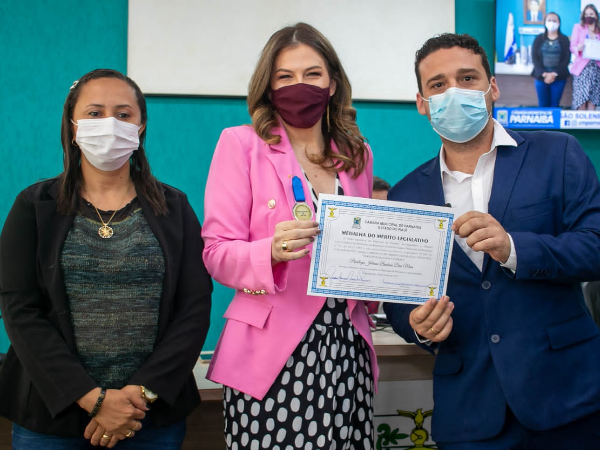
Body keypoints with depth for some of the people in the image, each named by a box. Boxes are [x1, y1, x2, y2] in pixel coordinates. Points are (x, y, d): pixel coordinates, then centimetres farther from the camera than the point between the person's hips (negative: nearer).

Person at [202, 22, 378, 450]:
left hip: (345, 349, 4)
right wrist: (272, 251, -23)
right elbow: (216, 252, -5)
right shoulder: (241, 144, 0)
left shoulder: (357, 154, 13)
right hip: (272, 354, -4)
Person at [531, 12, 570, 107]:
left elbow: (566, 58, -2)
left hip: (559, 77, -1)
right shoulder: (539, 38, 8)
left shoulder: (564, 39, 6)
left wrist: (554, 74, -13)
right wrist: (544, 74, -13)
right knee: (543, 105, 1)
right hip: (541, 77, 1)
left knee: (555, 106, 0)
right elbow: (534, 57, 0)